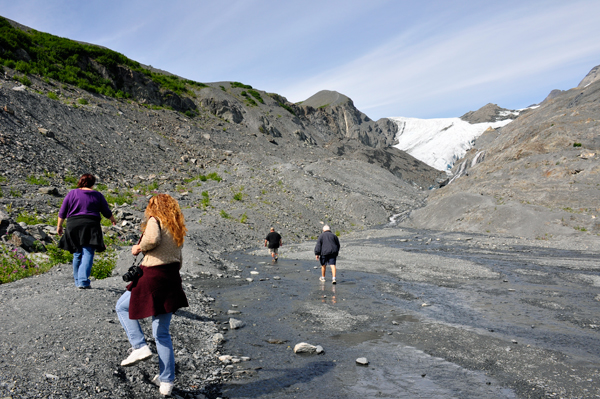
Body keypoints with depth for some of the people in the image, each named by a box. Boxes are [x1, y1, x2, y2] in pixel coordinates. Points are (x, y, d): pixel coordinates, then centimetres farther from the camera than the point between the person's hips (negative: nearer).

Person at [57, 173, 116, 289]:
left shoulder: (72, 193, 9)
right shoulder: (98, 195, 7)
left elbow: (62, 212, 9)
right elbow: (107, 212, 12)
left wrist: (59, 226, 19)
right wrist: (113, 220, 30)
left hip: (73, 225, 3)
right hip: (91, 226, -2)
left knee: (77, 254, 14)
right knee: (88, 254, -6)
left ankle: (77, 281, 22)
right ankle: (83, 282, -18)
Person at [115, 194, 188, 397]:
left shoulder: (155, 221, -4)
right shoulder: (177, 229, 17)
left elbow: (152, 238, -26)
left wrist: (138, 247, -8)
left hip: (153, 277, -7)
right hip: (172, 279, 7)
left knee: (122, 307, 22)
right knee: (162, 334, 15)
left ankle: (139, 347, 11)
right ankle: (166, 382, 18)